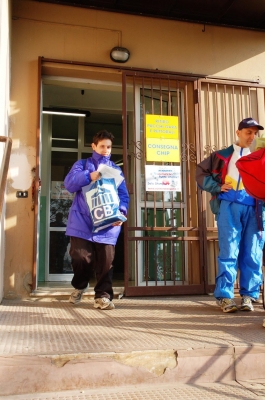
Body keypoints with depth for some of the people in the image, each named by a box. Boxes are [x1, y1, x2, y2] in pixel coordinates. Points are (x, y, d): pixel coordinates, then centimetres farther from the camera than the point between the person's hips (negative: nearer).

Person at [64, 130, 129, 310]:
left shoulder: (116, 169, 16)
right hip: (82, 221, -1)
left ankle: (103, 295, 11)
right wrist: (89, 176, -23)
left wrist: (121, 212, -11)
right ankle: (79, 286, 24)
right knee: (80, 257, -4)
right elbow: (69, 183, -5)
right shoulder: (82, 164, 11)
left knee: (106, 261, -2)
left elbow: (124, 195, 9)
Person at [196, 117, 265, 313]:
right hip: (229, 206, -2)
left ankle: (249, 295, 9)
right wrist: (217, 187, -1)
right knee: (229, 252, -5)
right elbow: (200, 172, 13)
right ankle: (225, 296, -2)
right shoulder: (223, 155, 15)